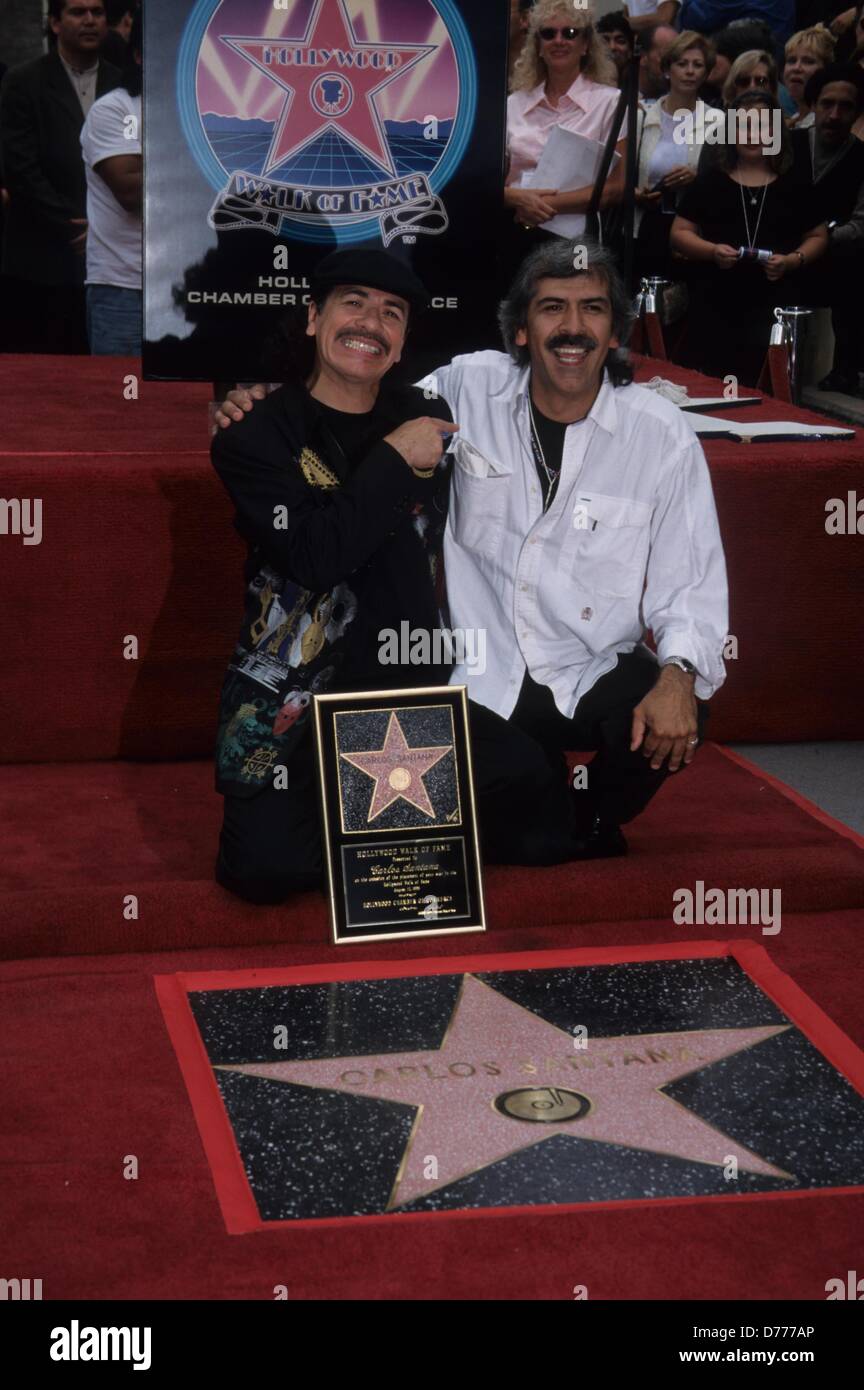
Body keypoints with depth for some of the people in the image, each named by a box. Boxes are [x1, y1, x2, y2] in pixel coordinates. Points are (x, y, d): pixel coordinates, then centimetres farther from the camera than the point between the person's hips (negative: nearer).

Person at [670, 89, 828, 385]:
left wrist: (793, 260, -7)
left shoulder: (794, 183, 9)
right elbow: (679, 233, 8)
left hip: (774, 308, 0)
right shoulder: (711, 181, 8)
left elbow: (817, 236, 13)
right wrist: (712, 251, -11)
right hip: (714, 308, 0)